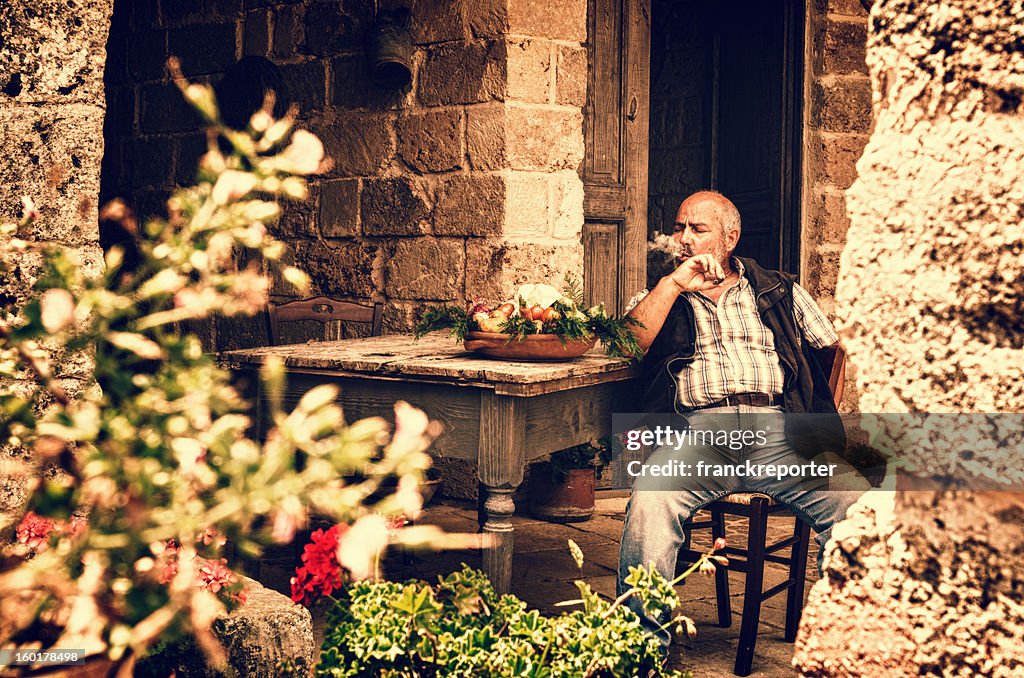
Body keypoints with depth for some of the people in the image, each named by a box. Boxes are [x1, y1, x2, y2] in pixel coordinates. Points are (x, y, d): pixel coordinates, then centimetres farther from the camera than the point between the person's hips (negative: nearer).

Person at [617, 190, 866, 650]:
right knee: (650, 500, -33)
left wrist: (839, 425, 10)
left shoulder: (780, 292, 25)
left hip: (777, 426, 1)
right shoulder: (662, 296, 24)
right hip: (698, 428, -1)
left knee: (855, 501, -26)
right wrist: (676, 282, -1)